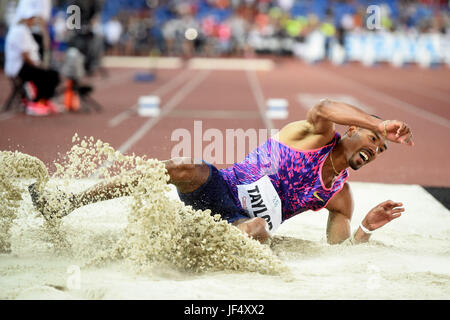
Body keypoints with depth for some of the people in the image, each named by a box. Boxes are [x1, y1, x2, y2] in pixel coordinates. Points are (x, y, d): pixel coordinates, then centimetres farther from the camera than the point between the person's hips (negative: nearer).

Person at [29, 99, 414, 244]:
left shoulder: (341, 198, 16)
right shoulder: (318, 135, 6)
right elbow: (323, 108, -19)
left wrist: (367, 228, -9)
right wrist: (381, 125, -23)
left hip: (243, 220, 3)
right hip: (220, 186, -2)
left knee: (259, 231, -35)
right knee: (182, 168, -33)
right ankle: (60, 205, -29)